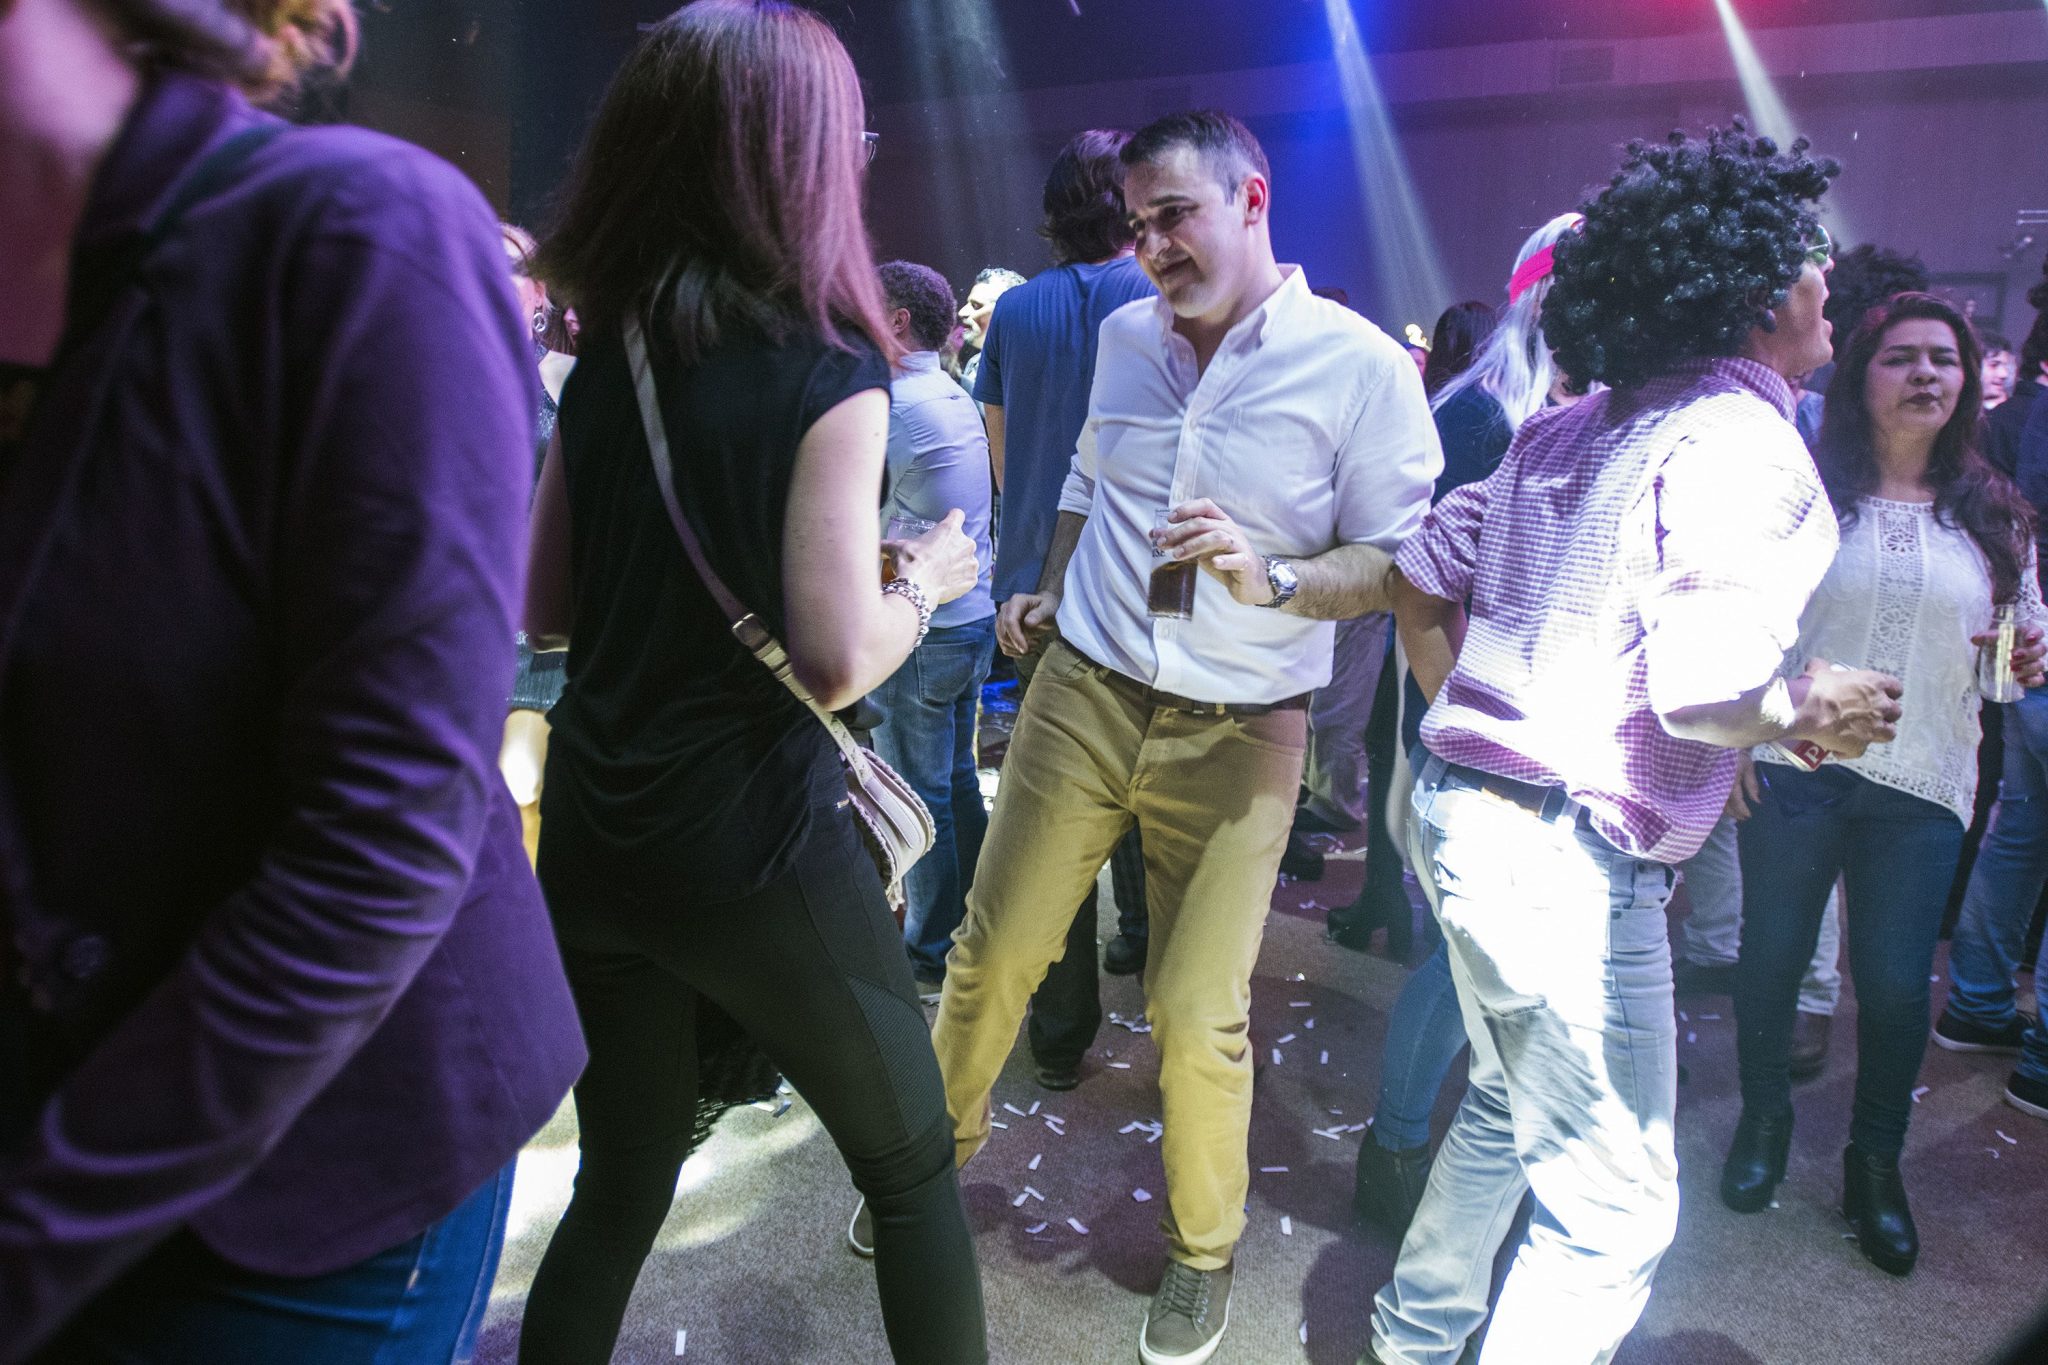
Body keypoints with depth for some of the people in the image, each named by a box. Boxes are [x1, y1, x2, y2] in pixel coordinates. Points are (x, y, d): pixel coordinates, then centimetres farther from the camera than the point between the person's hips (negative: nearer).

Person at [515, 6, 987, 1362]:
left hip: (592, 835, 6)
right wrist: (929, 576, -1)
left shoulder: (607, 351, 5)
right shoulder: (829, 368, -14)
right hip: (754, 844, -6)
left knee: (623, 1183, 21)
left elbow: (544, 593, 11)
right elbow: (837, 661, -19)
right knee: (912, 1167, 15)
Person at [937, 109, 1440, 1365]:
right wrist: (1048, 595, 12)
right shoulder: (1123, 335, 7)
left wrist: (1270, 577, -24)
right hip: (1084, 695, 4)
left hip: (1237, 737, -3)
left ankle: (1203, 1253, 28)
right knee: (992, 956, 7)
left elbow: (1399, 562, -8)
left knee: (1199, 1019, 1)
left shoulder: (1361, 366, -8)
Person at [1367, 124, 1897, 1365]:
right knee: (1613, 1210, 4)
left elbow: (1421, 575, 14)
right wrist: (1807, 711, -6)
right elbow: (1700, 684, -26)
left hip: (1467, 805, 10)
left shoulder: (1577, 428, 11)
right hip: (1571, 854, -10)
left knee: (1509, 1109, 29)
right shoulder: (1749, 445, -14)